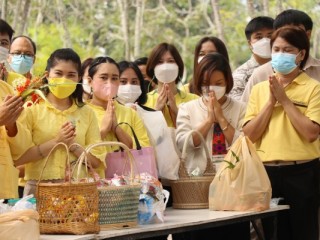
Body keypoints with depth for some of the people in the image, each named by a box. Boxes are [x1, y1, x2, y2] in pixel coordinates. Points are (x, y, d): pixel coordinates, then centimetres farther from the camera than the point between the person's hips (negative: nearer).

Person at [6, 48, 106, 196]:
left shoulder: (87, 113, 10)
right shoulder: (32, 109, 4)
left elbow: (97, 161, 7)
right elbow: (18, 156, -5)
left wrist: (73, 145, -8)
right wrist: (55, 142, -11)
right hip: (39, 187, -2)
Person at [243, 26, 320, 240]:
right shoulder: (259, 89, 10)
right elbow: (250, 134, 1)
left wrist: (284, 99, -11)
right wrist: (271, 101, -7)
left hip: (302, 172, -4)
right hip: (267, 172, 4)